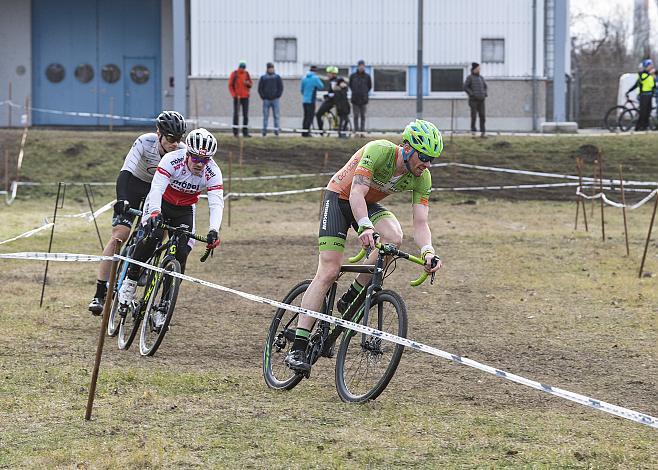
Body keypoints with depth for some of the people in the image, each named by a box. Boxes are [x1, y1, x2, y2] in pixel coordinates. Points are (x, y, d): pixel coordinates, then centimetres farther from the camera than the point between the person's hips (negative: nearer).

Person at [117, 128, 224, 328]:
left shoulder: (212, 173, -24)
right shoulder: (172, 160, -30)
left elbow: (217, 203, -32)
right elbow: (157, 188, -38)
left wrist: (214, 231, -50)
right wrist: (154, 213, -57)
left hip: (185, 210, 2)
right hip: (160, 203, -2)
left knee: (181, 254, -13)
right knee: (152, 237, -31)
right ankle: (130, 281, -12)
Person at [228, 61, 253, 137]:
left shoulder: (246, 74, 6)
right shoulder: (234, 74, -4)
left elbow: (251, 84, 11)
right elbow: (230, 85, -3)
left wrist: (248, 83, -12)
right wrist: (234, 95, -13)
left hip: (245, 97, 3)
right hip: (237, 97, -3)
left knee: (245, 115, 2)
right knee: (236, 114, -3)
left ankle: (245, 132, 6)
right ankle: (235, 132, 0)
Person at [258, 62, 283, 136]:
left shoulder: (277, 77, 6)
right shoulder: (263, 77, 5)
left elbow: (280, 88, 6)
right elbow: (260, 88, 5)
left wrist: (277, 96, -4)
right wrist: (263, 96, -5)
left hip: (275, 99, 0)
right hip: (266, 100, 0)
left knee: (276, 116, 0)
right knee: (265, 116, 0)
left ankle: (276, 130, 3)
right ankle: (264, 130, 2)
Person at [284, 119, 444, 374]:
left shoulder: (422, 178, -16)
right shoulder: (378, 151, -32)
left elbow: (420, 223, -18)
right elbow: (357, 193, -39)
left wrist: (428, 252, -37)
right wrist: (365, 227, -56)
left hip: (369, 204, 5)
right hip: (340, 197, -5)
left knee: (394, 237, -28)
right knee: (328, 272, -16)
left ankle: (350, 300, -8)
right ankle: (297, 348, -17)